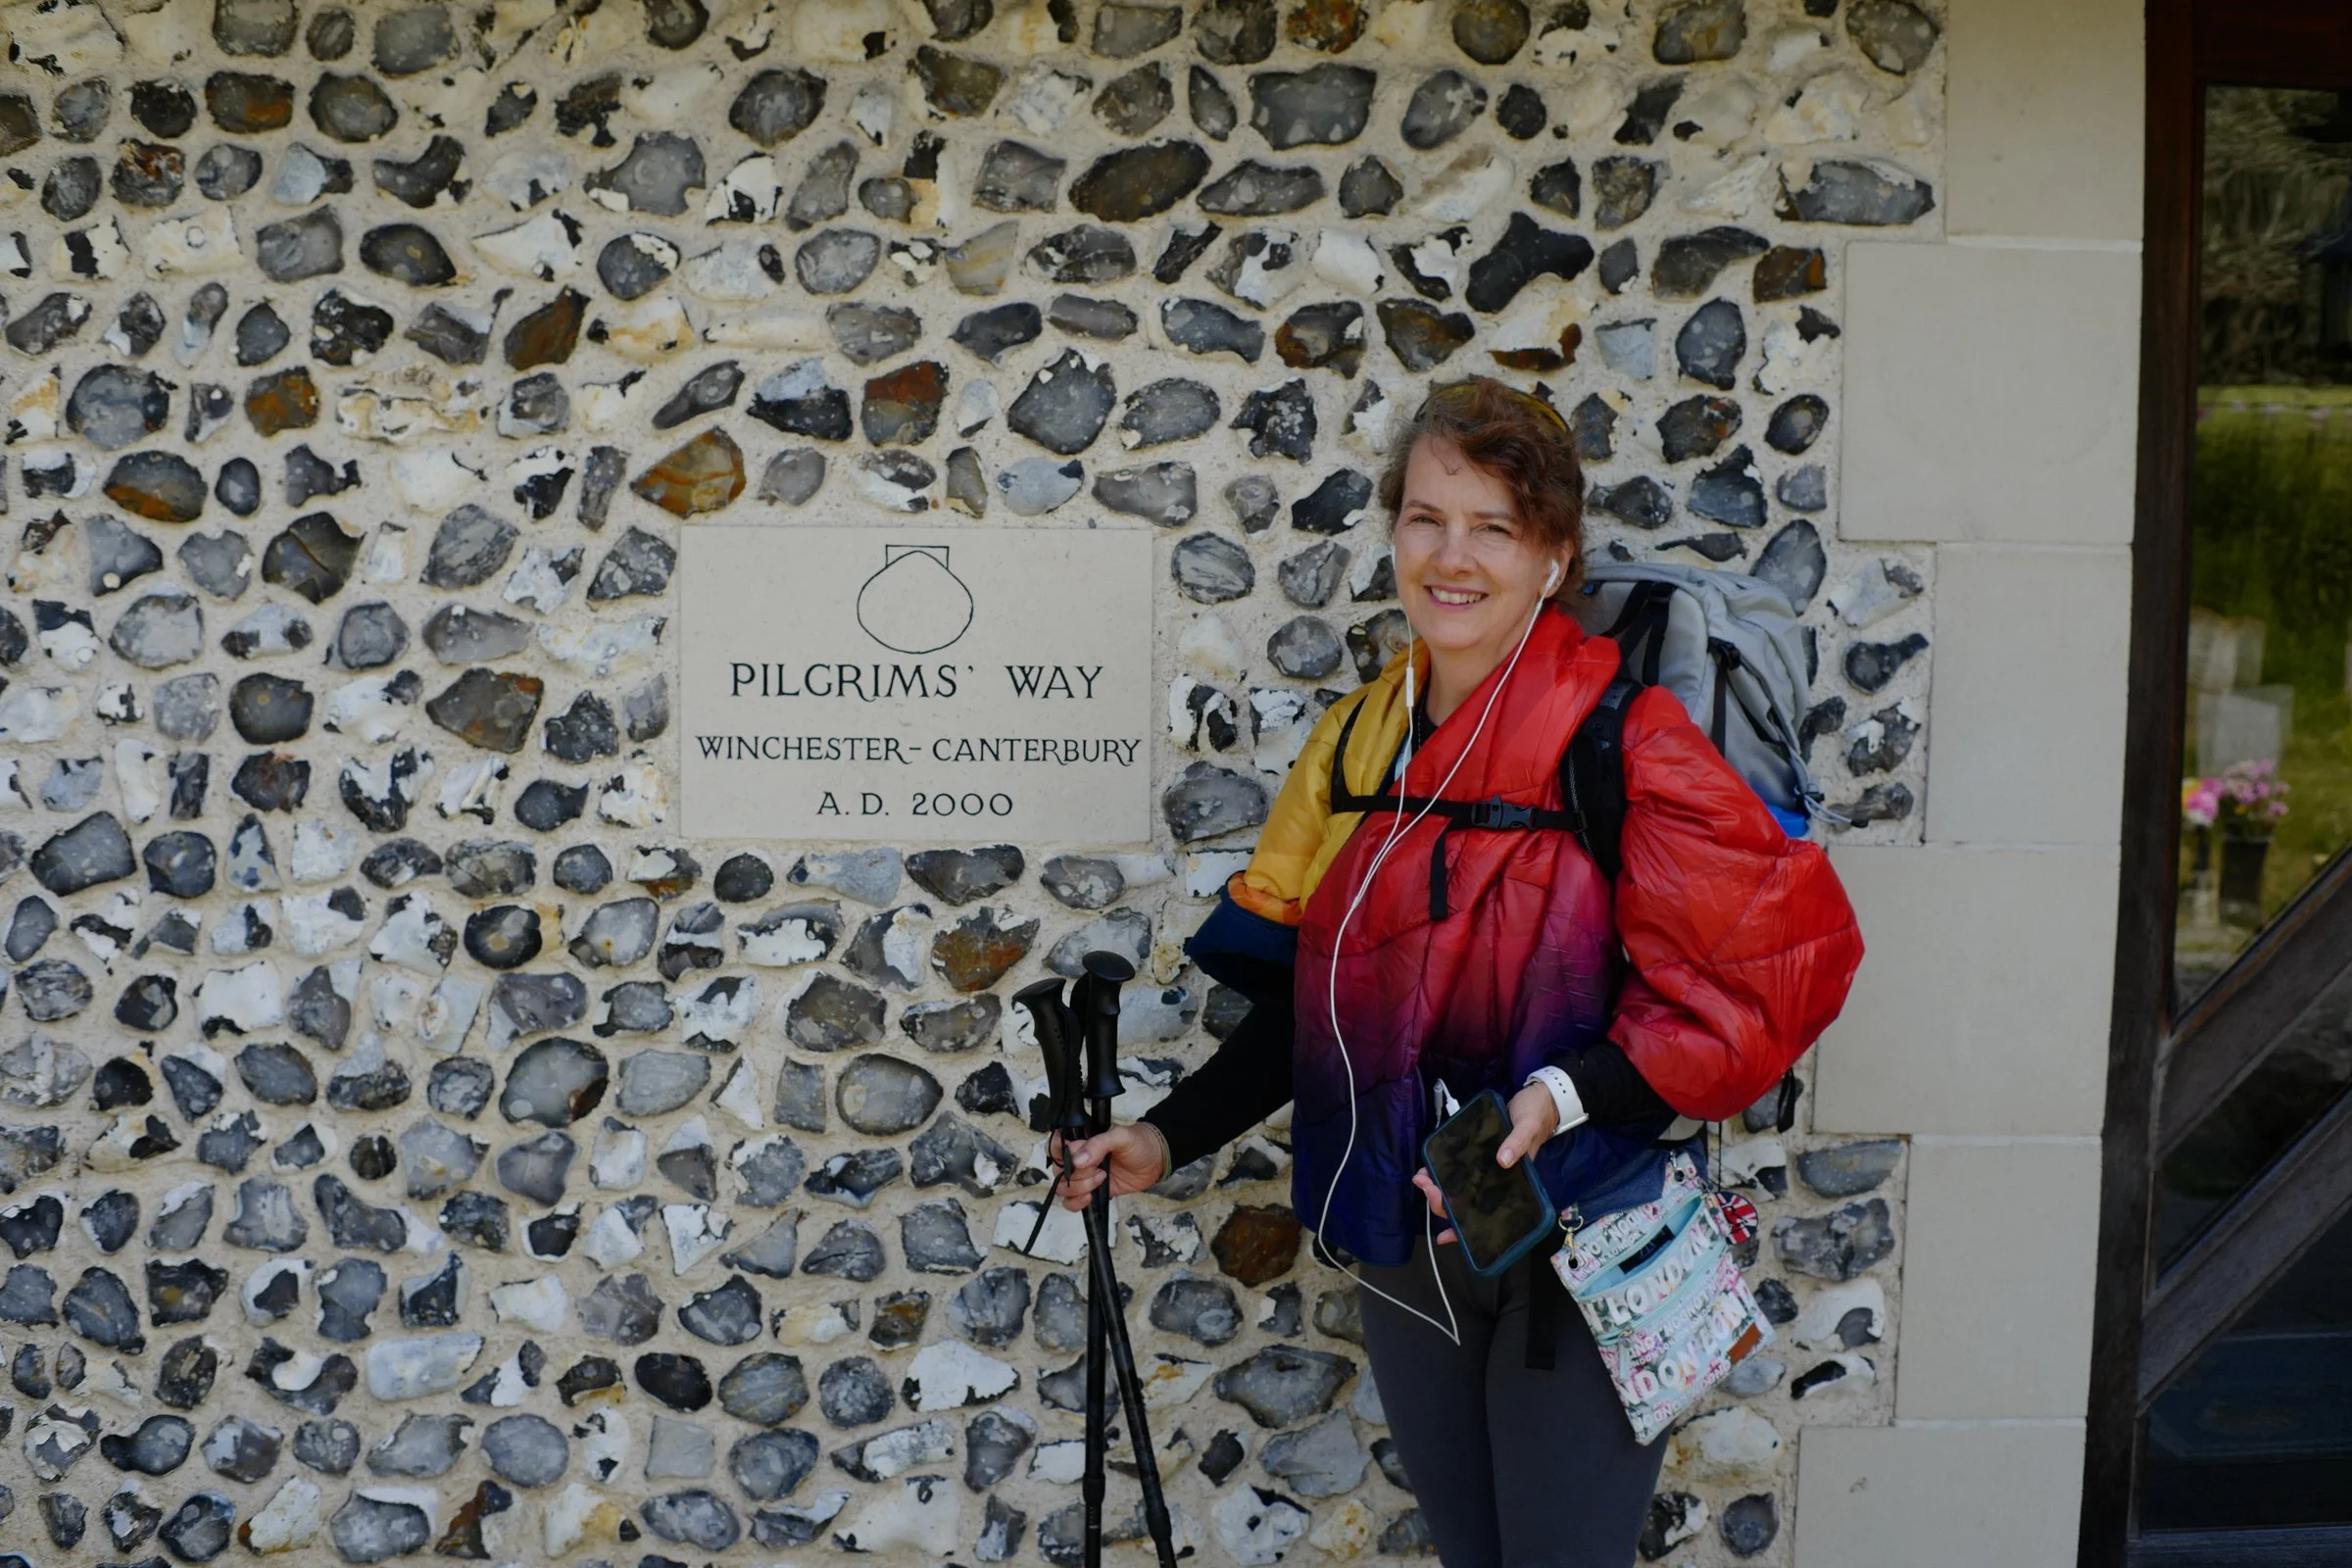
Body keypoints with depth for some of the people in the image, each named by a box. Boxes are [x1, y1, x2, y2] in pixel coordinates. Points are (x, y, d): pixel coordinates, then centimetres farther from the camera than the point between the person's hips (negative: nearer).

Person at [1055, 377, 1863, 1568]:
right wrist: (1172, 1136, 3)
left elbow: (1772, 960, -19)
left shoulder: (1621, 739, -15)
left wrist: (1571, 1096, -28)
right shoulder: (1356, 741, 5)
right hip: (1406, 1249, 6)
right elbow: (1306, 999, 11)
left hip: (1578, 1240, -6)